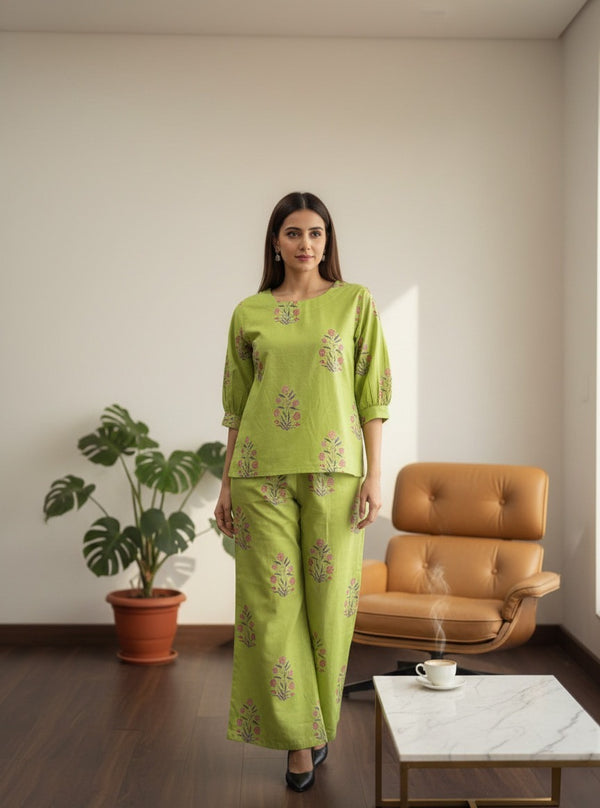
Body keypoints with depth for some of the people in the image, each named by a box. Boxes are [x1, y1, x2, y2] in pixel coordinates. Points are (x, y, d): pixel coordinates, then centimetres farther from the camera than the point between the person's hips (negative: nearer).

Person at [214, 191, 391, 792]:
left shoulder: (355, 302, 5)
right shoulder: (249, 313, 8)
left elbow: (373, 394, 3)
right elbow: (237, 405, 11)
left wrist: (374, 474, -5)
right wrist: (227, 485, 8)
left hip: (332, 471, -1)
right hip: (263, 473, 1)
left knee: (328, 601, 4)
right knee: (271, 605, 0)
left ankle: (317, 724, 25)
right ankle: (298, 738, 14)